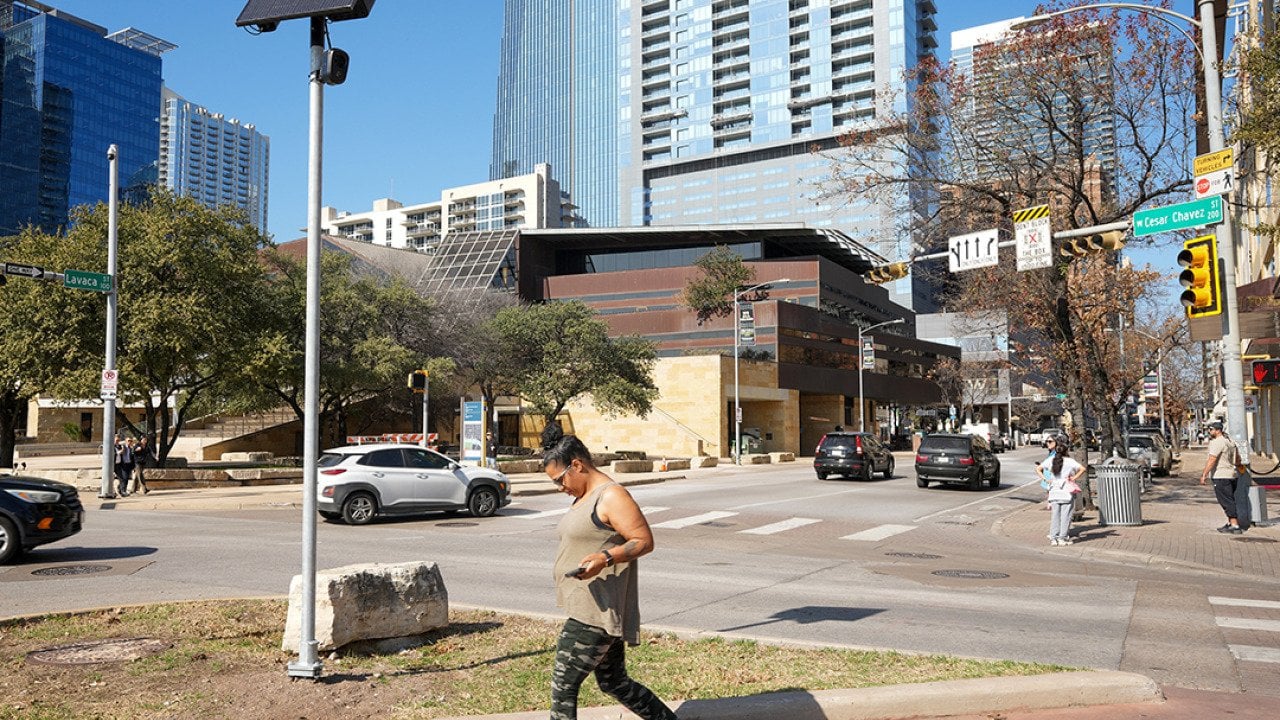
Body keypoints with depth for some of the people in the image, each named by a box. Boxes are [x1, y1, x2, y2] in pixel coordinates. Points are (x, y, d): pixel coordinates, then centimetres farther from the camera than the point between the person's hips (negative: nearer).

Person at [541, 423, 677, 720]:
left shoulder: (611, 496, -16)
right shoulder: (584, 497, 15)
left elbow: (644, 541, -19)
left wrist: (604, 558, -31)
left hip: (596, 613, -10)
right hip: (589, 609, 10)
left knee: (563, 685, -5)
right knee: (614, 682, 17)